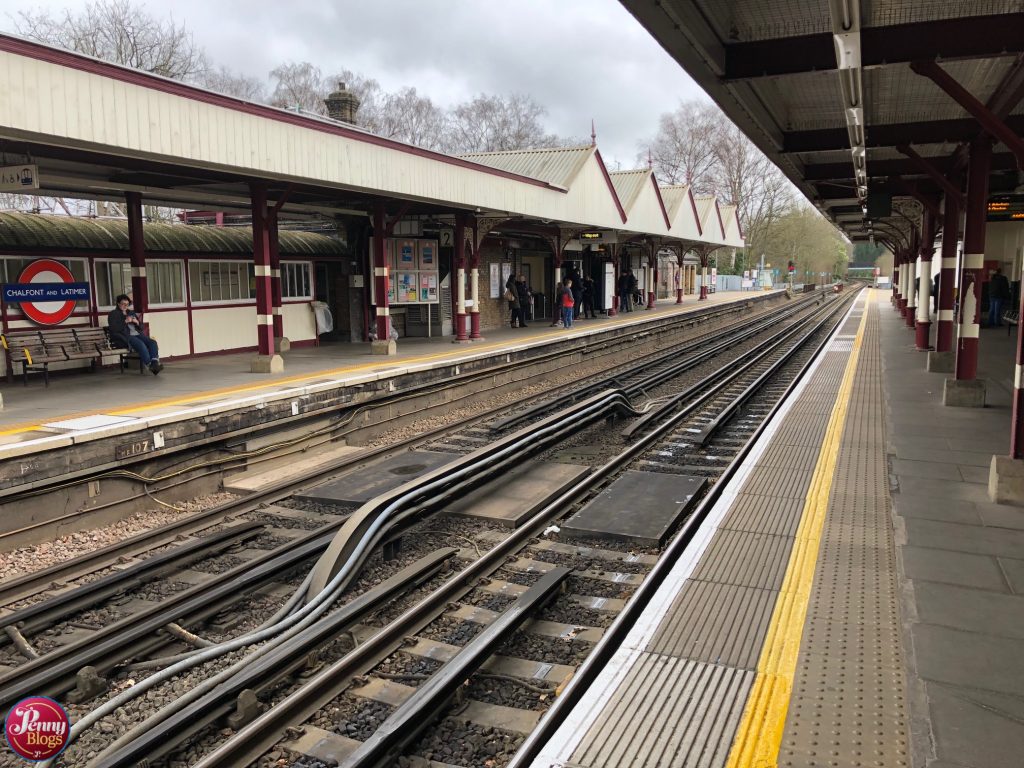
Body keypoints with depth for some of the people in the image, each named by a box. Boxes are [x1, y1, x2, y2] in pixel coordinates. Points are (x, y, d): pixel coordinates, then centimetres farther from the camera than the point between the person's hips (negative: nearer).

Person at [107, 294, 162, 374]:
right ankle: (150, 365, -43)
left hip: (137, 334, 6)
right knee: (140, 344, -37)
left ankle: (155, 363, -45)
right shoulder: (113, 314, 12)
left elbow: (141, 327, 26)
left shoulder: (131, 313, 29)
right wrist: (125, 321, -11)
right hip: (125, 337, -6)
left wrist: (137, 322, 4)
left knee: (152, 342, -25)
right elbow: (113, 328, -5)